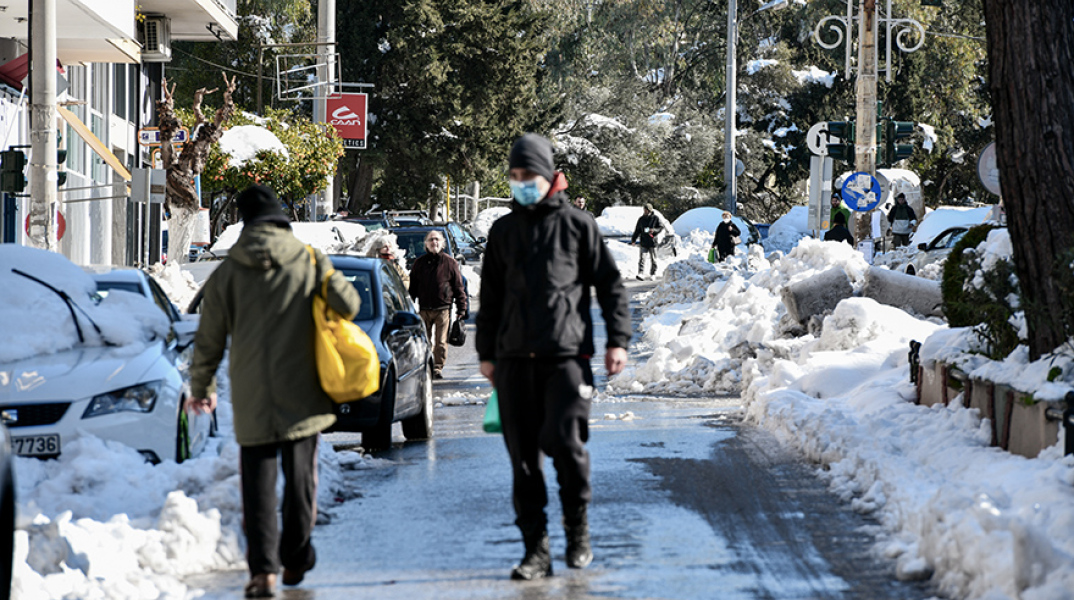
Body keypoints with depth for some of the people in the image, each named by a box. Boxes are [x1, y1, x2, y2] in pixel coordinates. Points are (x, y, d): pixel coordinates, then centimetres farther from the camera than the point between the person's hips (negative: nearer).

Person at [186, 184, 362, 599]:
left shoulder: (227, 273, 1)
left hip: (251, 400, 0)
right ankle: (295, 560, 18)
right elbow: (349, 305, -2)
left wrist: (199, 387, 17)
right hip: (301, 394, 0)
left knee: (257, 483, 1)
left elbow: (209, 339, 3)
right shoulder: (309, 262, -2)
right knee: (300, 476, 13)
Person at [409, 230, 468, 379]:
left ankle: (438, 368, 2)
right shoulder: (419, 263, 9)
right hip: (424, 309, 2)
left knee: (441, 342, -4)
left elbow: (459, 287, 6)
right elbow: (412, 287, 13)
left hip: (443, 309, -2)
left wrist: (462, 308, 2)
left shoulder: (450, 263, 4)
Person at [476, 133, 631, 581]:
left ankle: (578, 527, 9)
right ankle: (536, 549, 4)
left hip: (566, 355, -4)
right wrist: (486, 352, 17)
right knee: (523, 455, 1)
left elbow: (610, 284, 6)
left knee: (564, 440, -14)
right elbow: (490, 296, 20)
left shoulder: (577, 225, 5)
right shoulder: (503, 231, 15)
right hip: (515, 359, 4)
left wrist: (618, 340, -2)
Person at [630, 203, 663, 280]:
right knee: (642, 258, -11)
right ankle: (641, 274, -17)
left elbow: (661, 227, 0)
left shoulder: (655, 218, 0)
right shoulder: (641, 219, 8)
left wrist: (654, 230, -19)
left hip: (652, 242, -1)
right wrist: (633, 240, 9)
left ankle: (652, 274, 18)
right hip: (643, 242, 1)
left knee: (653, 259, 7)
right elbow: (637, 230, 14)